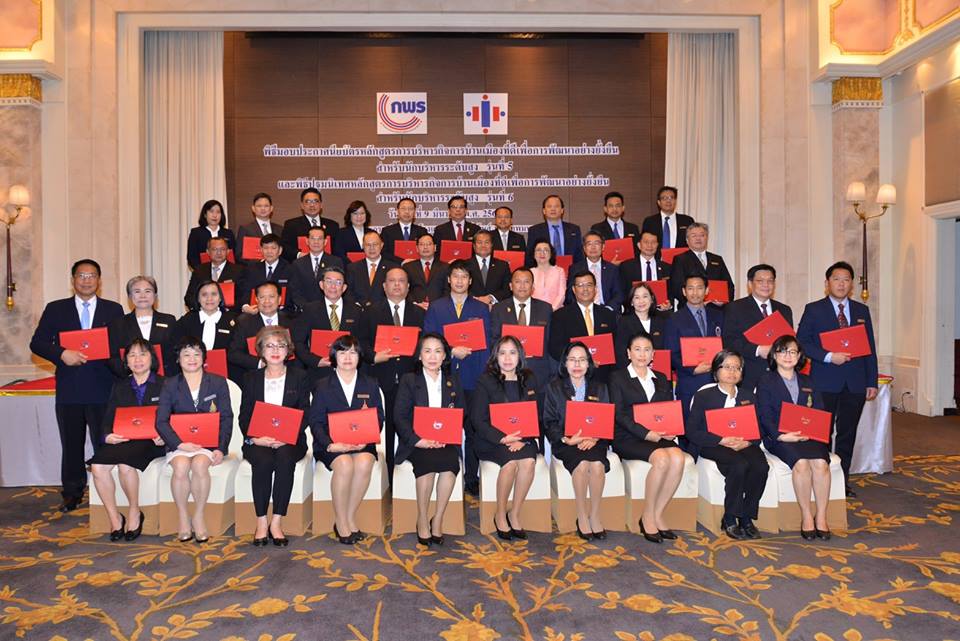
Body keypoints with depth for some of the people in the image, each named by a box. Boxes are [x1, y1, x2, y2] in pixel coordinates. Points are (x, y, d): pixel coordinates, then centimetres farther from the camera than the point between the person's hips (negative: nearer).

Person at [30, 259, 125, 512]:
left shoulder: (114, 310, 8)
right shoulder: (55, 309, 9)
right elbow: (37, 343, 3)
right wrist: (62, 354, -14)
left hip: (103, 389, -1)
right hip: (69, 389, 1)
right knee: (71, 445, 10)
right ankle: (72, 494, 22)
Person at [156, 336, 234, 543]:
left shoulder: (218, 382, 10)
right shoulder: (170, 385, 10)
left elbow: (226, 418, 5)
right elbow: (161, 421, 1)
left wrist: (221, 449, -8)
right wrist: (180, 444, -16)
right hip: (179, 442, 1)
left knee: (199, 464, -32)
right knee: (181, 466, -31)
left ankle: (198, 517, -14)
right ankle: (183, 518, -12)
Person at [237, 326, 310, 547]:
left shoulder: (300, 377, 11)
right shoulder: (251, 378, 15)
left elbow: (304, 415, 3)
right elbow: (244, 416, 8)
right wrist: (254, 438, -13)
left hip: (290, 440, -1)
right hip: (257, 441, 1)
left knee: (285, 458, -33)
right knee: (263, 461, -32)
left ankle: (276, 522, -25)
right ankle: (261, 522, -21)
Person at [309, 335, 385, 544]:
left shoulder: (370, 385, 15)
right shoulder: (322, 386, 10)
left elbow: (378, 418, 7)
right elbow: (316, 421, 2)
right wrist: (330, 444, -16)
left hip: (362, 443, 1)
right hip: (332, 444, -1)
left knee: (364, 463, -32)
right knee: (344, 464, -33)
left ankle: (350, 518, -16)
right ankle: (341, 521, -17)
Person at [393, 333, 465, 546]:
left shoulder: (453, 380, 16)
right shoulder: (409, 380, 9)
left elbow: (461, 414, 9)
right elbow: (399, 416, 0)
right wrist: (417, 440, -16)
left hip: (446, 442, 2)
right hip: (416, 442, -2)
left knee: (450, 462, -31)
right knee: (428, 460, -33)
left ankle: (438, 520, -17)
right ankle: (422, 520, -17)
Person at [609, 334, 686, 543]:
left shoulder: (662, 379, 23)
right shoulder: (618, 377, 7)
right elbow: (619, 414, -3)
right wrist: (646, 433, -15)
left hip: (659, 437, 4)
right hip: (628, 438, -4)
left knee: (678, 457, -28)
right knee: (662, 458, -32)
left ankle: (657, 515, -16)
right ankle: (648, 516, -15)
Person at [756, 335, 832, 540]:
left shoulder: (807, 382, 23)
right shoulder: (766, 381, 9)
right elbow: (765, 416, -1)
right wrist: (781, 436, -18)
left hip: (808, 436, 3)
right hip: (778, 436, -3)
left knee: (821, 462, -27)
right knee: (801, 462, -31)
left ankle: (821, 517, -17)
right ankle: (806, 516, -19)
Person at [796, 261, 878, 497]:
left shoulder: (862, 310, 11)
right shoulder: (813, 309, 0)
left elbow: (870, 348, 11)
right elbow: (802, 342, -6)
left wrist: (872, 382, 6)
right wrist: (828, 356, -18)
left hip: (855, 382, 4)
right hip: (825, 382, -3)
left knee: (847, 434, 10)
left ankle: (842, 481, 19)